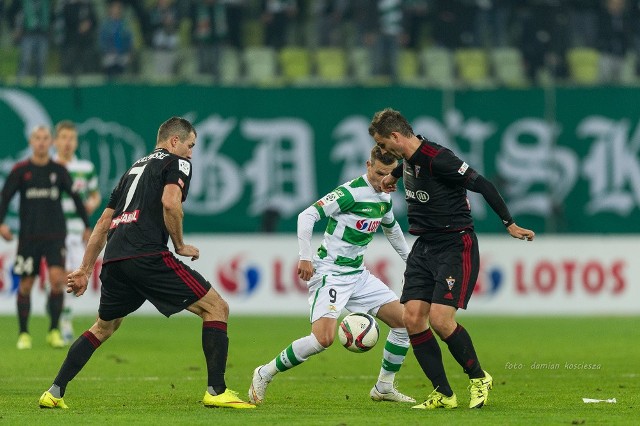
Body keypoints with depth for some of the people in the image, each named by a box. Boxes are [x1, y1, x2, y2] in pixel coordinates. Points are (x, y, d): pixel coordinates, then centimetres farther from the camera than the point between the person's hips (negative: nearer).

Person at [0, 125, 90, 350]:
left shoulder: (59, 170, 4)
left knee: (57, 277, -16)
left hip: (55, 235, 0)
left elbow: (75, 197, 12)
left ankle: (54, 330, -6)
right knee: (25, 285, 1)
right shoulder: (20, 170, 0)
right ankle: (24, 334, 14)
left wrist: (87, 225, 12)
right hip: (29, 236, 0)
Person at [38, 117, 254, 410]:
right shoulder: (177, 163, 8)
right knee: (216, 308, 0)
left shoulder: (135, 169, 31)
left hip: (114, 259, 8)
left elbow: (103, 224, 30)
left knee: (103, 327, 28)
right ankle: (216, 391, -9)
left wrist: (84, 270, 32)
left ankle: (54, 393, 21)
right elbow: (170, 202, -13)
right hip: (147, 255, -7)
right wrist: (180, 246, 0)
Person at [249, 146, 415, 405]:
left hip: (358, 274, 9)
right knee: (323, 339, -24)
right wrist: (305, 257, -25)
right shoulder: (350, 192, -17)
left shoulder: (384, 199, 9)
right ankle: (265, 374, -7)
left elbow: (391, 229, 31)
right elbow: (307, 216, -20)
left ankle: (384, 387, 15)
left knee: (404, 321, 3)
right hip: (330, 274, -9)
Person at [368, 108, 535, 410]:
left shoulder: (438, 159, -20)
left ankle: (479, 378, 6)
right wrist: (394, 175, 45)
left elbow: (483, 185, -18)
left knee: (440, 319, -18)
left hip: (456, 246, -9)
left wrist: (509, 224, -17)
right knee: (412, 318, -4)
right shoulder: (410, 157, 6)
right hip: (424, 247, 9)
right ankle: (443, 395, 4)